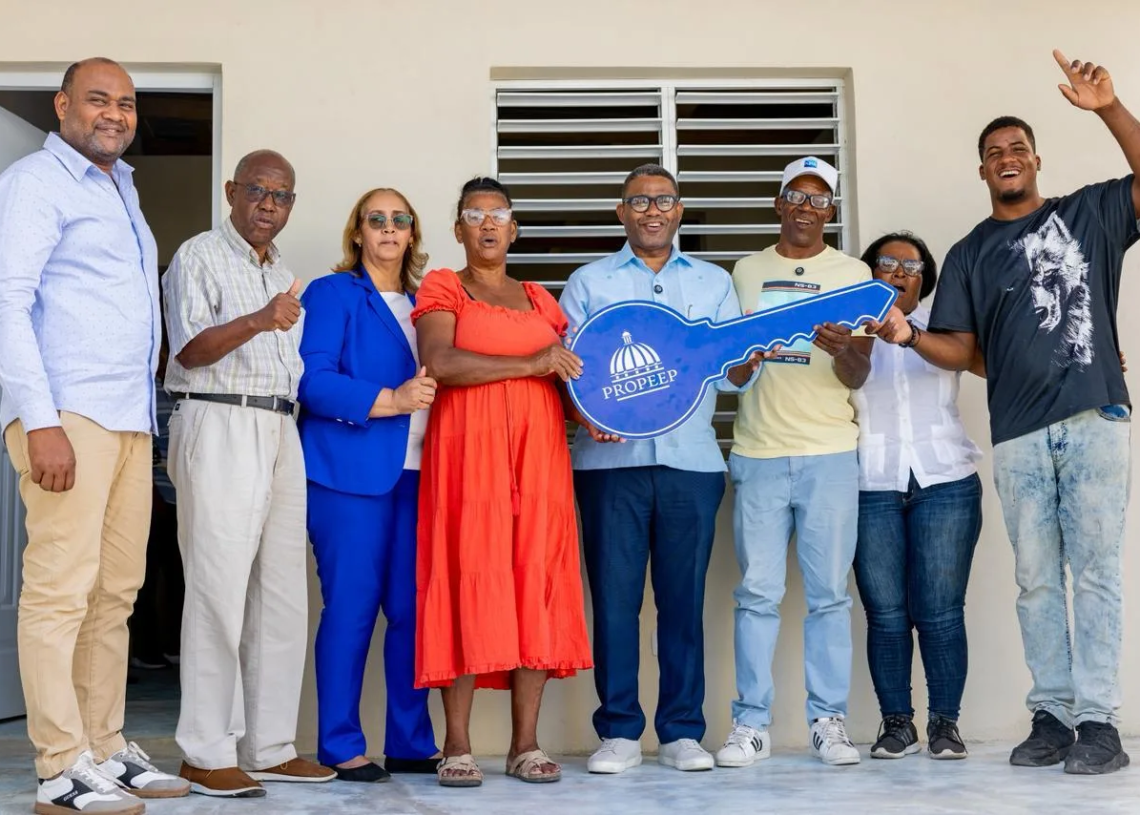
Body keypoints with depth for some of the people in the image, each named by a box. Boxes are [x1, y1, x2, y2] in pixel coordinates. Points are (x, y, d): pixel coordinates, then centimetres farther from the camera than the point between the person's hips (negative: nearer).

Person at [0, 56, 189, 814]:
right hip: (68, 416, -8)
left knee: (116, 593, 9)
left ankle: (107, 749, 16)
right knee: (61, 590, -7)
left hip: (131, 419, 8)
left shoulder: (122, 189, 21)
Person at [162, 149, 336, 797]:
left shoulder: (285, 274, 23)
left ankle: (269, 747, 11)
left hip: (281, 430, 8)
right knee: (219, 587, -10)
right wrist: (258, 321, -27)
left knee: (282, 592, 5)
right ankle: (207, 754, -5)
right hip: (220, 425, -8)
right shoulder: (199, 257, 1)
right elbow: (190, 349, -13)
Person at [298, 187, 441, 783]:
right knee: (352, 605, -5)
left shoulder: (419, 304, 21)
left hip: (414, 472, 6)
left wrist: (429, 396, 2)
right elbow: (313, 380, -11)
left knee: (412, 608, 5)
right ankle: (340, 748, 3)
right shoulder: (332, 294, 2)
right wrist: (390, 401, -18)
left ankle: (411, 744, 12)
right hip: (350, 471, -6)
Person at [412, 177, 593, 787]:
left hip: (538, 456, 4)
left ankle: (526, 744, 3)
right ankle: (457, 747, -4)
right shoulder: (442, 289, 7)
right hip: (468, 454, -4)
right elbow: (439, 363, -10)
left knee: (536, 588, -1)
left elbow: (568, 374, 22)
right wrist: (529, 364, -12)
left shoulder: (541, 300, 21)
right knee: (467, 585, -8)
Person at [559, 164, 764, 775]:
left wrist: (749, 359, -14)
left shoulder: (713, 282, 16)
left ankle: (682, 731, 9)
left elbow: (734, 373, 10)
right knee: (614, 594, -2)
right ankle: (618, 731, 6)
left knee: (683, 597, 1)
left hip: (690, 459, 1)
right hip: (610, 459, -1)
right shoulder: (589, 282, 14)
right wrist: (584, 413, -14)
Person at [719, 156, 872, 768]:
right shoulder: (746, 271, 13)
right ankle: (751, 723, 5)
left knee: (828, 592, 0)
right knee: (757, 593, 0)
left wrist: (845, 350, -20)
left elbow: (856, 378, 1)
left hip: (829, 453, -1)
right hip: (757, 452, 1)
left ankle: (828, 721, 7)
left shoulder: (852, 274, 8)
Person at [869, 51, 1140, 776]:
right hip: (1019, 435, 3)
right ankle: (1052, 715, 11)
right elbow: (961, 351, 7)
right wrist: (909, 336, -12)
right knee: (1036, 579, 5)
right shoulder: (970, 254, 13)